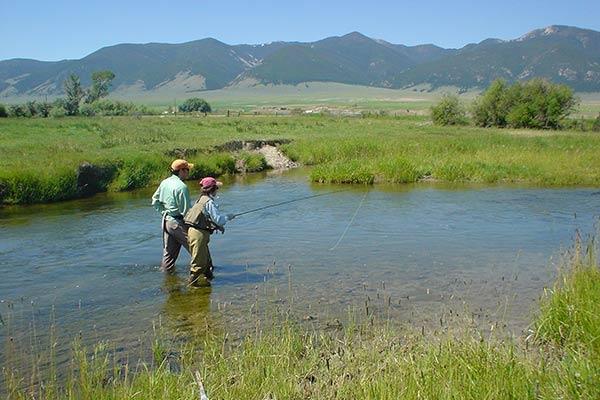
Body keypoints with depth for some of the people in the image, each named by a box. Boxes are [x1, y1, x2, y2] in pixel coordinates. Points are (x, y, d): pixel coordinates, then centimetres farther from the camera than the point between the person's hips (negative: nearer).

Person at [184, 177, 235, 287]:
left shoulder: (201, 199, 13)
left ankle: (207, 276, 33)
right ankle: (195, 280, 9)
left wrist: (218, 226, 14)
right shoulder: (209, 202, -17)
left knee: (206, 257, 21)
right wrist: (228, 217, 0)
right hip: (199, 233, -10)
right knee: (199, 258, 1)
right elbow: (218, 219, -19)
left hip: (193, 230, 10)